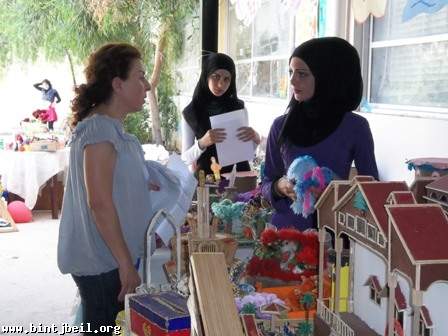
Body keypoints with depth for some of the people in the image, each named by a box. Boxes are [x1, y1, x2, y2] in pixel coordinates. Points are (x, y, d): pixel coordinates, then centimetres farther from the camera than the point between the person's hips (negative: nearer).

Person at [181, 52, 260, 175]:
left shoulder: (239, 106, 4)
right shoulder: (191, 112, -1)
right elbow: (186, 158, -1)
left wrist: (255, 138, -9)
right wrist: (202, 143, -18)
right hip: (207, 176, -1)